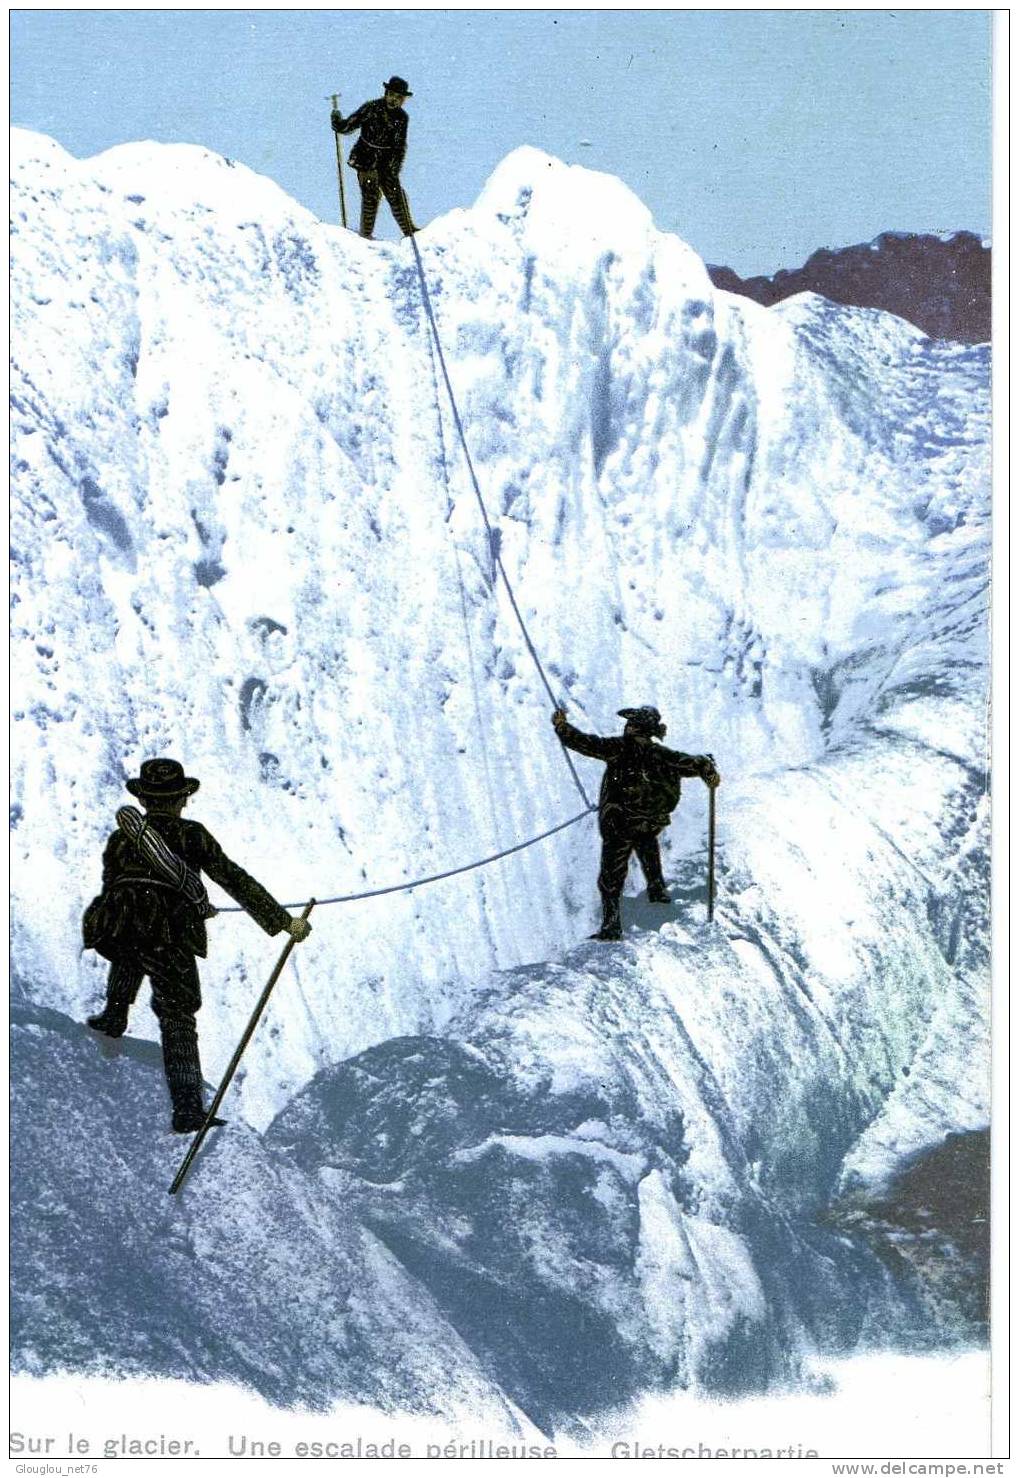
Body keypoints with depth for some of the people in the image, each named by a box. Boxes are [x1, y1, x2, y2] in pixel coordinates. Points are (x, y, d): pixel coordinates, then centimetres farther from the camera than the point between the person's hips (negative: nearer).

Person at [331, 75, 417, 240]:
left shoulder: (402, 117, 2)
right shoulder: (371, 108, -8)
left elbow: (400, 146, 3)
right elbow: (348, 126, -3)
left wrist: (395, 167, -4)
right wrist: (337, 122, -20)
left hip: (387, 162, 3)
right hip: (366, 159, -3)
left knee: (396, 195, 4)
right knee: (371, 196, -8)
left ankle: (408, 230, 18)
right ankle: (366, 234, 1)